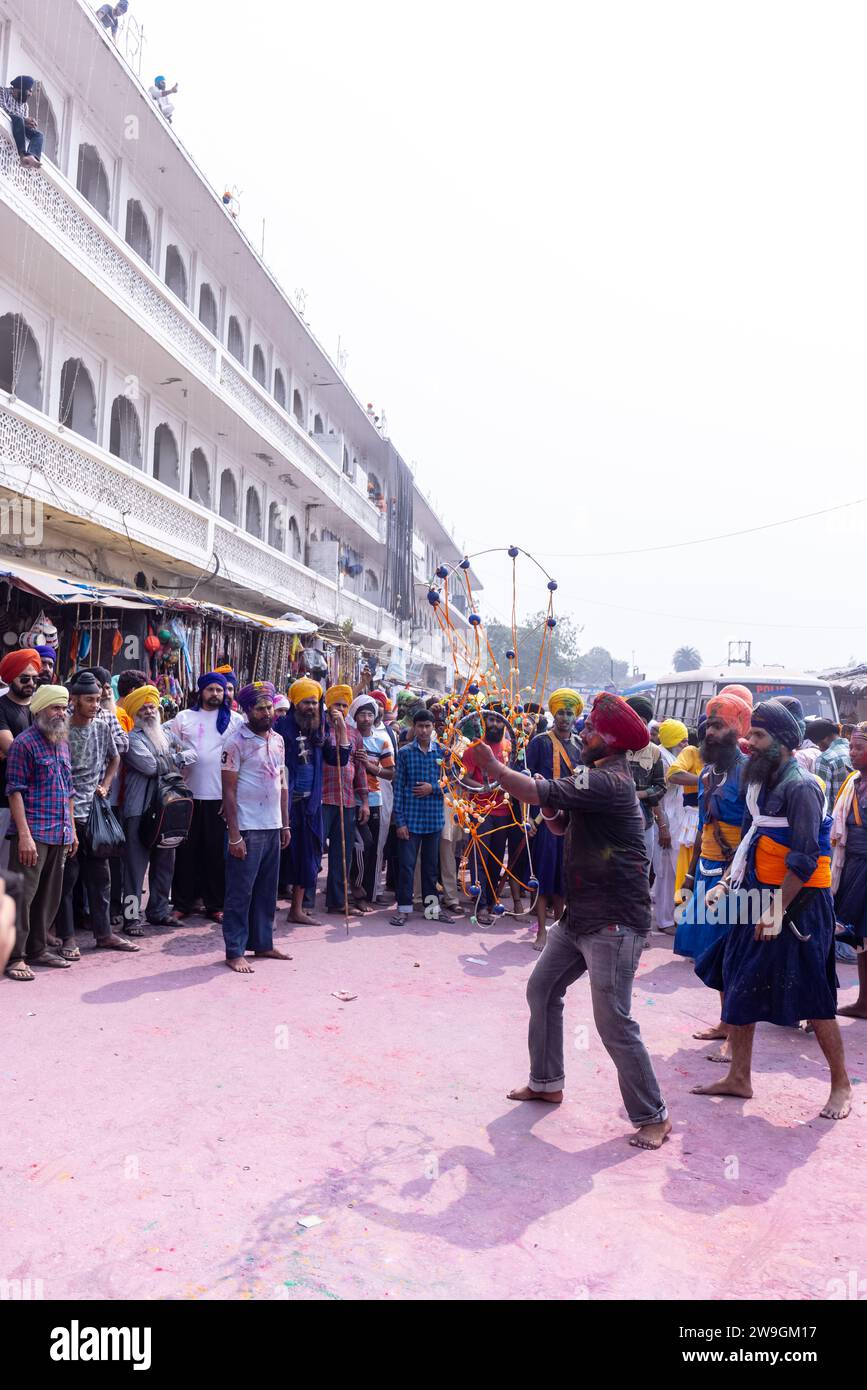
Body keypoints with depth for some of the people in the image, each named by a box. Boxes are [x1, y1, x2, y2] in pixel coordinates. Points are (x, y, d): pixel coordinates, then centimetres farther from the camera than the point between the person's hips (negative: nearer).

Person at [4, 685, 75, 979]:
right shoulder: (24, 743, -8)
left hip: (60, 835, 8)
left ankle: (37, 949, 24)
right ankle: (15, 957, 3)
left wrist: (72, 830, 18)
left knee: (50, 896, 13)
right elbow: (15, 791, -12)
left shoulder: (62, 744, 15)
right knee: (23, 895, -5)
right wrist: (24, 834, -18)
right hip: (33, 834, -8)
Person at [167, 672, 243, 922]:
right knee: (187, 850, 7)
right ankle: (182, 903, 16)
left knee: (217, 852, 4)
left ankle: (215, 904, 14)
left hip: (220, 796, -1)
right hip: (189, 794, 1)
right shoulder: (184, 718, 9)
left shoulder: (234, 720, 5)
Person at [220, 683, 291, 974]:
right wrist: (234, 835, -14)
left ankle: (262, 943, 25)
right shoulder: (237, 742, -10)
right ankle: (234, 952, 8)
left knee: (267, 891, 14)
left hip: (273, 827, 7)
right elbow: (228, 790, -11)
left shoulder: (278, 740, 11)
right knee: (240, 892, 0)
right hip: (247, 829, -6)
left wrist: (285, 824, 13)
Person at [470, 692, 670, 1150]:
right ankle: (546, 1081, 31)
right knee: (542, 988, 16)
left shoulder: (607, 781, -20)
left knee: (613, 1022, -7)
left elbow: (537, 792, -26)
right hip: (580, 915, 10)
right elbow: (562, 826, 19)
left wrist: (491, 765, -13)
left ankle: (652, 1116, 9)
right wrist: (551, 812, -2)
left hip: (613, 922, -10)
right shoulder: (601, 778, 14)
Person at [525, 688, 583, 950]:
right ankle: (541, 930, 5)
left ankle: (559, 926, 23)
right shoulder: (540, 742, -2)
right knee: (544, 872, -2)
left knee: (565, 874, 9)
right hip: (545, 818, -4)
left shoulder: (580, 746, 12)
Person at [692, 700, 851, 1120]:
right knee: (735, 983, 9)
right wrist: (726, 882, 11)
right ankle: (738, 1078, 21)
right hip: (761, 897, 9)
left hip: (799, 902, -9)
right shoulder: (762, 781, 10)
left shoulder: (801, 787, -17)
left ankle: (841, 1086, 21)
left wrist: (777, 912, -21)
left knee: (813, 998, 1)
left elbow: (804, 859, -22)